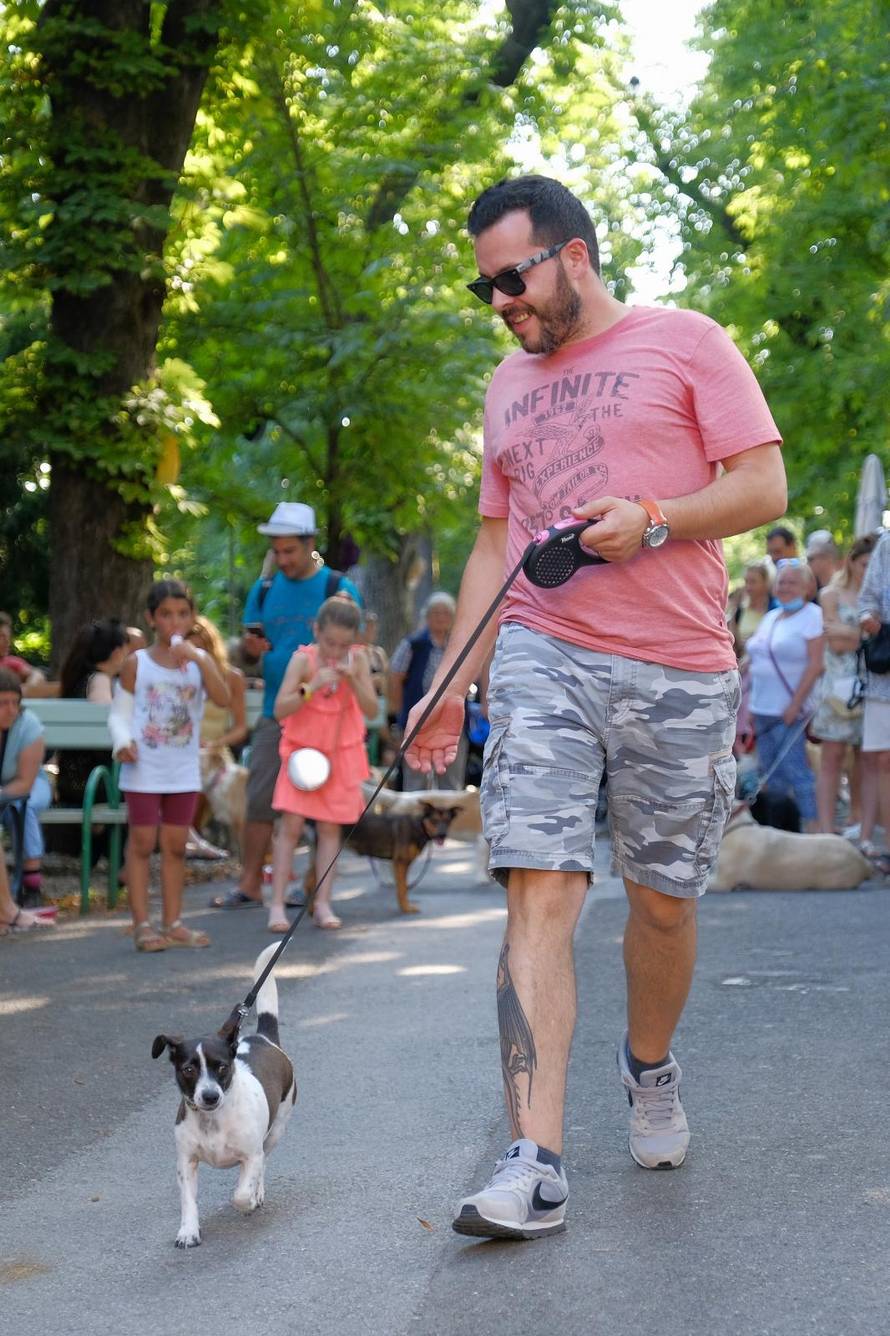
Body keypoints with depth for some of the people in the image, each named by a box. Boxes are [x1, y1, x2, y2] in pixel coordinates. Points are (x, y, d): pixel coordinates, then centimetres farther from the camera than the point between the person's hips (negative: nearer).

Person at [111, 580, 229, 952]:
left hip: (183, 771, 3)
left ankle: (172, 923, 16)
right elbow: (119, 712, 1)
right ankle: (142, 924, 3)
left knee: (175, 845, 9)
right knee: (142, 843, -1)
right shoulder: (137, 663, -2)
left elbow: (223, 698, -14)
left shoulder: (199, 660, 3)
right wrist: (123, 741, -18)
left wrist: (199, 659, -24)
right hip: (144, 771, -3)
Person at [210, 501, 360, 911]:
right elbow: (249, 645, 15)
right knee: (259, 798, 1)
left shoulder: (339, 589, -1)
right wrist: (250, 647, -7)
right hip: (275, 713, 3)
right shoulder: (265, 589, 10)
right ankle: (250, 885, 8)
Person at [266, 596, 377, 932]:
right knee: (291, 825, -7)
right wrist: (312, 687, -31)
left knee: (330, 827, 3)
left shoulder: (357, 659, -6)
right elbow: (280, 709, -18)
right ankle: (277, 904, -5)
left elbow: (372, 711, -7)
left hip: (341, 753, 2)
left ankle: (322, 904, 7)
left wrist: (354, 680, -22)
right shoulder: (303, 659, -14)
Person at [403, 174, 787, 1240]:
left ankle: (649, 1063, 37)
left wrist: (651, 521, -17)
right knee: (538, 893, -12)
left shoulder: (685, 343, 4)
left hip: (678, 670, -2)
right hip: (541, 660, 3)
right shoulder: (508, 388, 19)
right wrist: (449, 686, 14)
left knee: (663, 900, 7)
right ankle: (534, 1163, -17)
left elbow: (766, 486, -1)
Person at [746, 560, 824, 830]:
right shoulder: (770, 617, 17)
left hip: (789, 710, -8)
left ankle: (812, 826, -8)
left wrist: (795, 704, -18)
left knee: (794, 769, -11)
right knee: (770, 771, 10)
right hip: (763, 708, 8)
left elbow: (816, 664, -14)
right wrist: (749, 707, 16)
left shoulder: (812, 616, -7)